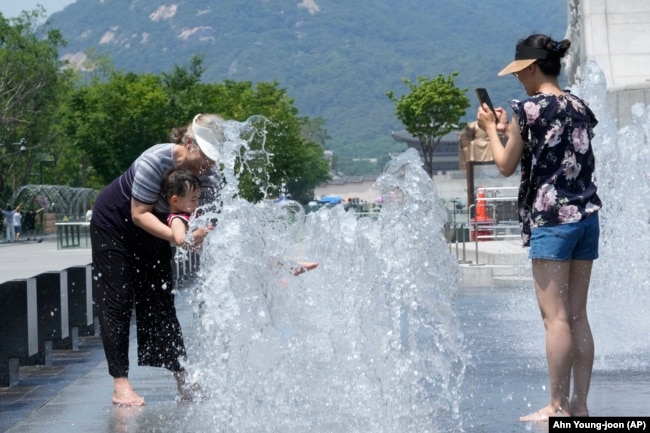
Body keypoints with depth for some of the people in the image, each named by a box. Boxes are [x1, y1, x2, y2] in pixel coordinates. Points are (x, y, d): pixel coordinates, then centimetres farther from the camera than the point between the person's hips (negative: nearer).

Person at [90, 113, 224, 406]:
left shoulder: (206, 174, -18)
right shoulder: (155, 161, -36)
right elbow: (139, 214, -33)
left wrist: (201, 233, -41)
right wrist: (176, 237, -45)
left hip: (152, 228, 6)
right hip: (114, 223, -5)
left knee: (160, 302, 5)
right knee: (117, 303, -6)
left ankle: (183, 381, 3)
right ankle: (120, 385, -7)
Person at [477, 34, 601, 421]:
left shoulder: (528, 109, -8)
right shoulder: (580, 108, 12)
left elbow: (507, 166, 1)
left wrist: (491, 129, 16)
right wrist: (511, 130, 24)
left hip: (551, 219, -7)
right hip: (587, 215, 7)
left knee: (556, 316, -6)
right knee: (577, 315, 8)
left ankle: (558, 407, -5)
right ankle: (580, 404, 10)